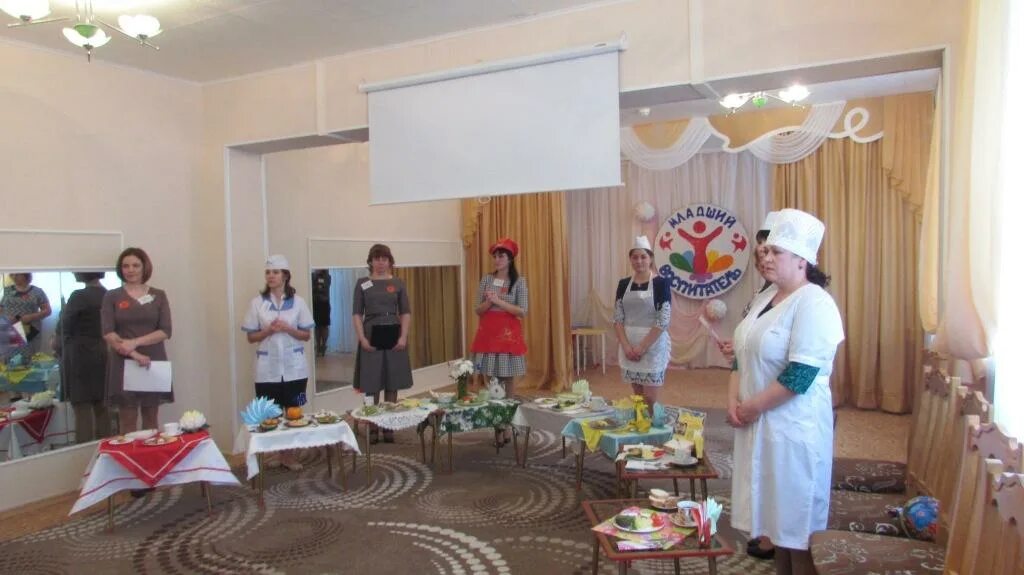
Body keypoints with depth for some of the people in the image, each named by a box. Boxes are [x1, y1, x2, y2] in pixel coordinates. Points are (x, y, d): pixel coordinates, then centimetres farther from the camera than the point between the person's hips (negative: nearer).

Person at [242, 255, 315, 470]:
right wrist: (268, 330, -14)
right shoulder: (257, 302, 1)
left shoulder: (297, 301, 1)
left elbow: (306, 335, 2)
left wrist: (287, 329, -15)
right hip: (267, 369, 0)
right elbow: (251, 337, 4)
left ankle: (290, 454, 17)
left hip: (294, 368, 0)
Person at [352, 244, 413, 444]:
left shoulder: (398, 283, 6)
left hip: (393, 335, 1)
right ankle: (372, 428, 12)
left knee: (392, 384, 7)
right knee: (372, 385, 2)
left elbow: (406, 313, 5)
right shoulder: (362, 283, 3)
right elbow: (356, 314, 0)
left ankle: (389, 427, 17)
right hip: (372, 336, -1)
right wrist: (362, 338, -10)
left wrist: (403, 337, -7)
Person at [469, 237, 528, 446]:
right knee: (491, 379, 3)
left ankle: (507, 426, 14)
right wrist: (488, 302, -14)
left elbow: (523, 311, -9)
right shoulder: (486, 279, 6)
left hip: (509, 333, -3)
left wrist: (498, 301, -16)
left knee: (508, 378, 3)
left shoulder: (519, 281, -2)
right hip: (488, 333, 3)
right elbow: (477, 310, 6)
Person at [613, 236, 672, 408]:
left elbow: (663, 320, -13)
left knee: (650, 398, -3)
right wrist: (626, 346, -8)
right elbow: (618, 318, 4)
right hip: (629, 346, 4)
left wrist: (642, 347, -15)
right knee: (637, 396, 11)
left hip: (653, 346, -4)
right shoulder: (624, 284, 7)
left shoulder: (661, 283, -7)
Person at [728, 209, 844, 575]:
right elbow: (743, 355, 14)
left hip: (794, 428, -8)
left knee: (797, 520, 5)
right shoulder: (765, 297, 11)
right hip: (760, 425, 8)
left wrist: (754, 407, -14)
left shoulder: (813, 304, -16)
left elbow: (800, 375, -23)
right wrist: (734, 402, 1)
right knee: (776, 514, 18)